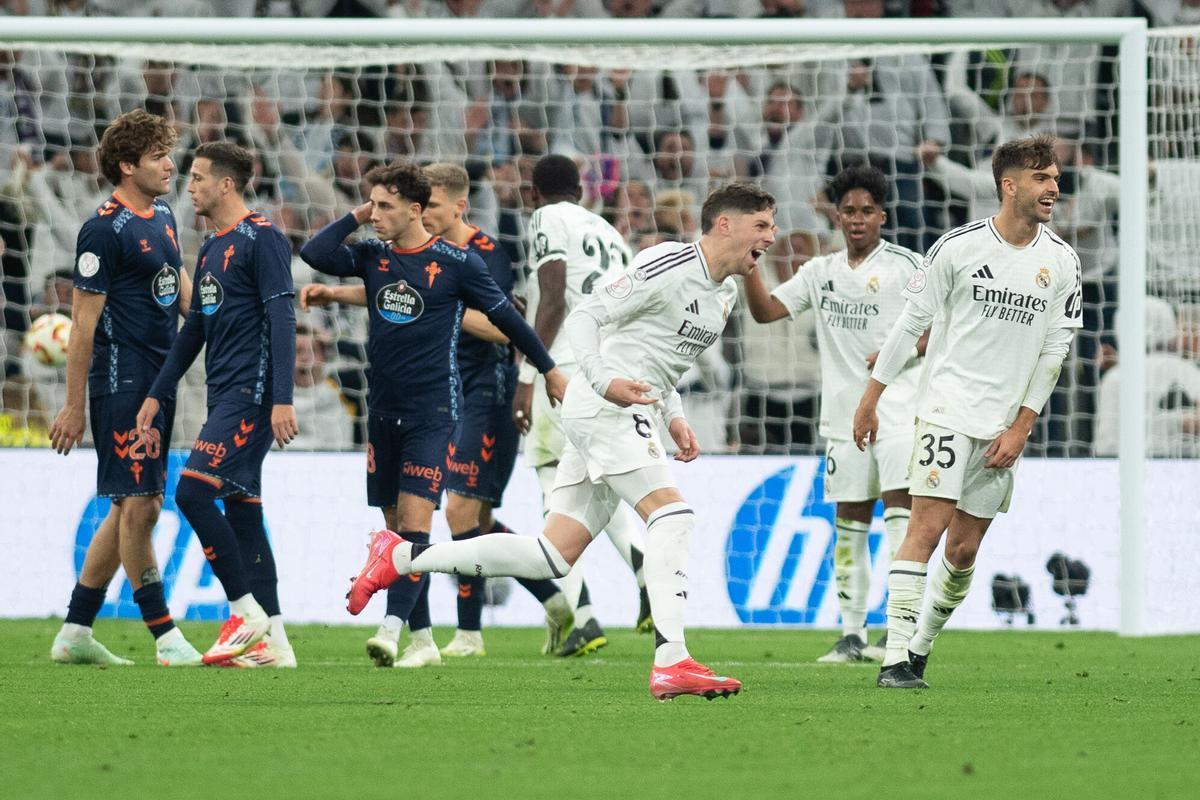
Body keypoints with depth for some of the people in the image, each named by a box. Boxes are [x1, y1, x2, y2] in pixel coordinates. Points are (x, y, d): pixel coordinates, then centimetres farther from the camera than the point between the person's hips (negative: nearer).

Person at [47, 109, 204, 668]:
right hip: (121, 384, -9)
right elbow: (84, 320, -13)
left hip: (158, 381, 9)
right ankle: (165, 638, -4)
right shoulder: (105, 229, -13)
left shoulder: (163, 218, 13)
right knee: (139, 506, -6)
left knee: (132, 508, 11)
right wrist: (74, 406, -14)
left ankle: (75, 632, 17)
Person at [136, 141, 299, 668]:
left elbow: (282, 321, -15)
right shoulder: (211, 249, 18)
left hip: (251, 396, -9)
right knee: (241, 512, 6)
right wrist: (158, 394, 21)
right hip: (224, 399, 9)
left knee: (193, 490, -17)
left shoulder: (263, 239, -9)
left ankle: (247, 611, -11)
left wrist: (282, 399, -22)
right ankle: (273, 642, 6)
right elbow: (194, 328, 25)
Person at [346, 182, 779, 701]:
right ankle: (671, 662, -29)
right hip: (603, 406, -9)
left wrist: (675, 419, 16)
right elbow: (584, 318, -12)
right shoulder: (670, 265, -11)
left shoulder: (726, 293, 18)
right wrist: (605, 381, -27)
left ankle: (401, 557, 12)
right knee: (672, 516, -22)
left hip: (632, 413, 9)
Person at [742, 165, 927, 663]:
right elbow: (765, 310, 13)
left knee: (899, 511, -15)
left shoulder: (906, 266, 1)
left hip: (897, 409, -5)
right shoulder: (821, 272, 15)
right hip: (844, 413, 5)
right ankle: (852, 636, 13)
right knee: (849, 523, 7)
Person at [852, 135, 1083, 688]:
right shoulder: (959, 247, -6)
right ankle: (896, 658, -16)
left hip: (1005, 427, 4)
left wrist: (1020, 428, -1)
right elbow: (911, 321, 2)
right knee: (928, 526, -15)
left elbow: (1054, 352, 6)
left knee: (964, 549, 4)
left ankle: (920, 648, 21)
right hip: (947, 408, -3)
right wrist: (871, 399, 3)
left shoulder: (1062, 263, 3)